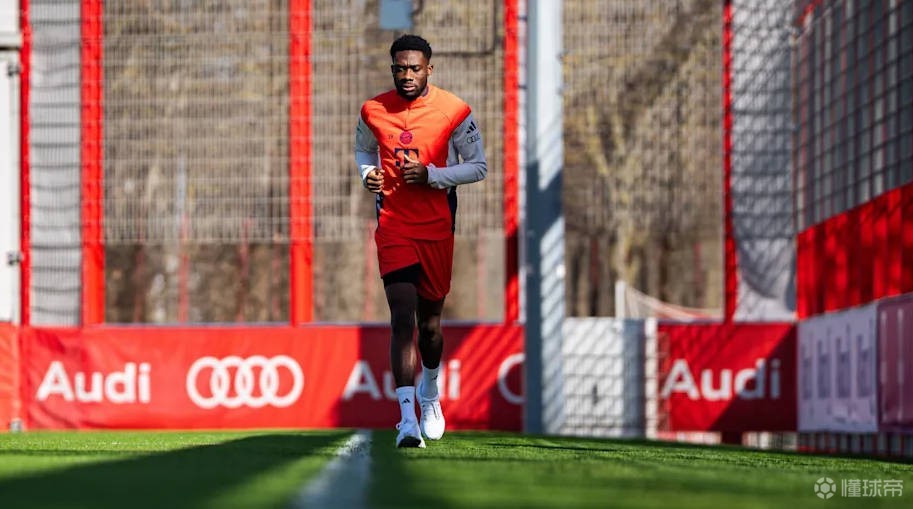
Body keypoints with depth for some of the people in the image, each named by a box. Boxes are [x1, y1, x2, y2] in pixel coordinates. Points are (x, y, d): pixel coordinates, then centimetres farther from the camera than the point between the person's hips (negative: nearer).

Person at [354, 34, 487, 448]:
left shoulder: (454, 111, -5)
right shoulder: (373, 111, 0)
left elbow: (478, 167, 1)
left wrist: (431, 174, -14)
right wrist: (368, 174, -2)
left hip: (437, 227, 0)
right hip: (393, 226, 0)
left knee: (429, 322, 11)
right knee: (402, 319, -13)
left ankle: (430, 394, 41)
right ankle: (407, 418, -18)